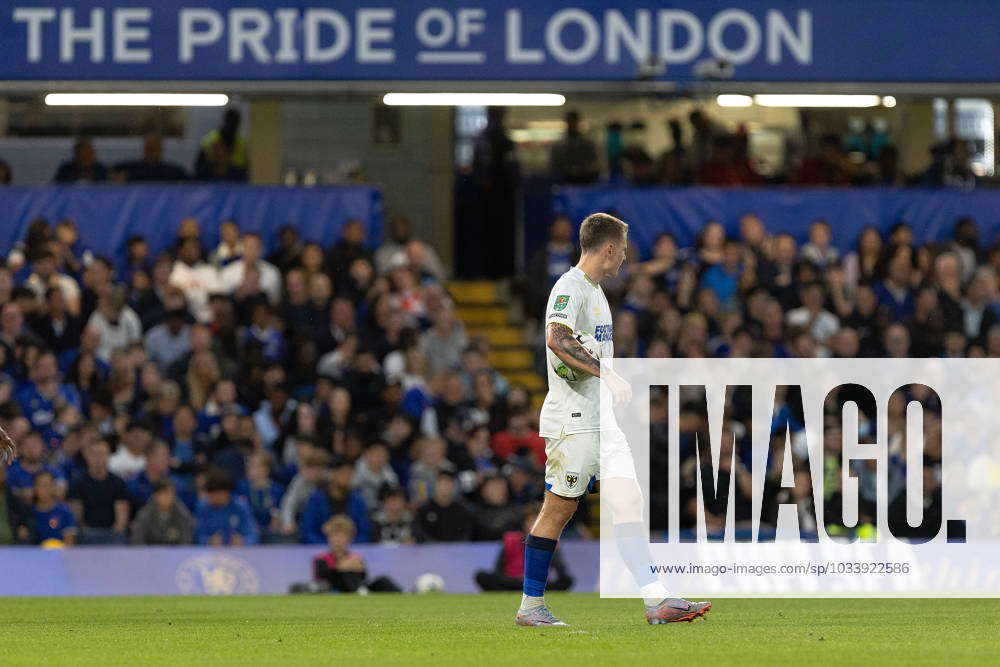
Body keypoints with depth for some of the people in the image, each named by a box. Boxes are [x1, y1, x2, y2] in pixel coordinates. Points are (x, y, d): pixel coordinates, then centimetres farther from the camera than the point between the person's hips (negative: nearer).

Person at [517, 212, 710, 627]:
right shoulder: (570, 287, -12)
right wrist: (605, 373, -34)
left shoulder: (595, 290, 19)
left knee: (628, 500, -2)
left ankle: (657, 601, -9)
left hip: (602, 419, 9)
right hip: (572, 419, -9)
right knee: (558, 511, -2)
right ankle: (530, 606, 7)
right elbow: (557, 339, -29)